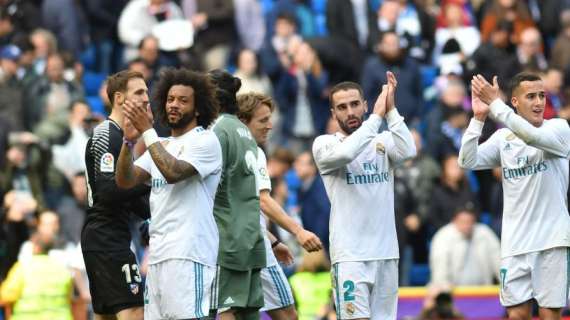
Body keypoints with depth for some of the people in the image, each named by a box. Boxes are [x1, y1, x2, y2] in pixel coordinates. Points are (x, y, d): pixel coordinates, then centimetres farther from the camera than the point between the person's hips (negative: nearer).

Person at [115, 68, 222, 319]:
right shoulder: (160, 146, 22)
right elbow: (125, 180, 10)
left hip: (188, 255, -8)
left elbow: (173, 172, -18)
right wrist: (129, 140, -5)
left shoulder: (205, 141, -2)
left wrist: (147, 131, -14)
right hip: (158, 254, 8)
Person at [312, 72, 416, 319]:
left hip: (386, 252, 4)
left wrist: (391, 110, -13)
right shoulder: (324, 144, -1)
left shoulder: (383, 141, 10)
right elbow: (346, 153, -22)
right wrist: (377, 115, -16)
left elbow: (407, 151, -11)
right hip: (350, 254, -4)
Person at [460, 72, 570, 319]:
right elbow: (467, 161, -4)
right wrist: (478, 118, -13)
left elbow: (533, 136, -23)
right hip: (515, 242, 3)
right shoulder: (502, 138, 8)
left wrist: (495, 105, -22)